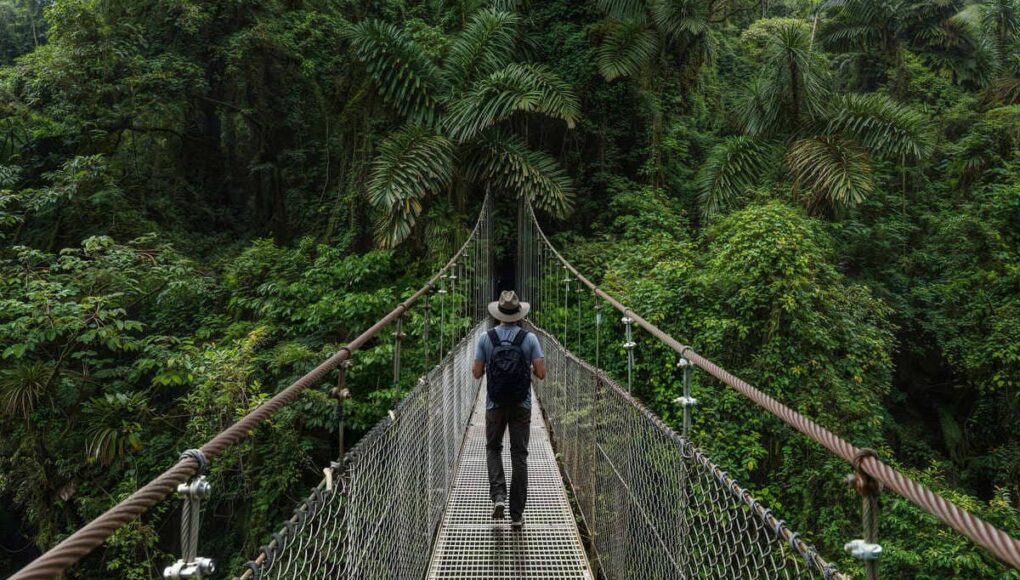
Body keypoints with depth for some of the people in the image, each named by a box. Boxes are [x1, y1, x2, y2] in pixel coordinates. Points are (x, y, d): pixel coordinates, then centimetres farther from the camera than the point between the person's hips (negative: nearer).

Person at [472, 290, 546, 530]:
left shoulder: (486, 338, -5)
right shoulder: (529, 338, -6)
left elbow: (477, 373, -3)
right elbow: (541, 373, -7)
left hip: (495, 405, 0)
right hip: (521, 406, 0)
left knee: (493, 449, 20)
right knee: (519, 456, 6)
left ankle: (498, 495, -1)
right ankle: (517, 514, 8)